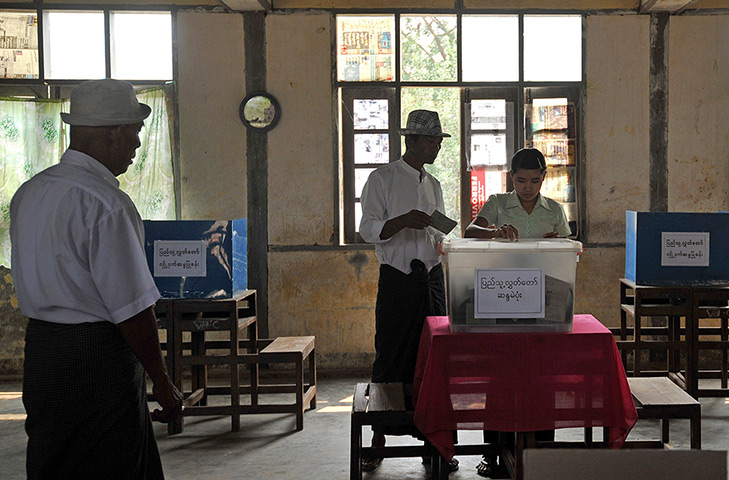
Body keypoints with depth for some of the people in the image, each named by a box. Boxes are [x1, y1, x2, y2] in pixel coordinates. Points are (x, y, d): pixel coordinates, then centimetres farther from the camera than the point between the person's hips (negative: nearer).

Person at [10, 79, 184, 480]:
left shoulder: (27, 193, 8)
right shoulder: (105, 203, -19)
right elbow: (132, 309, -19)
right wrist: (162, 383, -11)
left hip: (39, 348, 9)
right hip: (98, 360, -8)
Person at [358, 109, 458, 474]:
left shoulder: (433, 185, 17)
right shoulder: (382, 179, -1)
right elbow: (368, 230, -8)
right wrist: (403, 221, -22)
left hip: (431, 277, 5)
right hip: (397, 280, -5)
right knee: (390, 360, -2)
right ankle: (378, 439, 10)